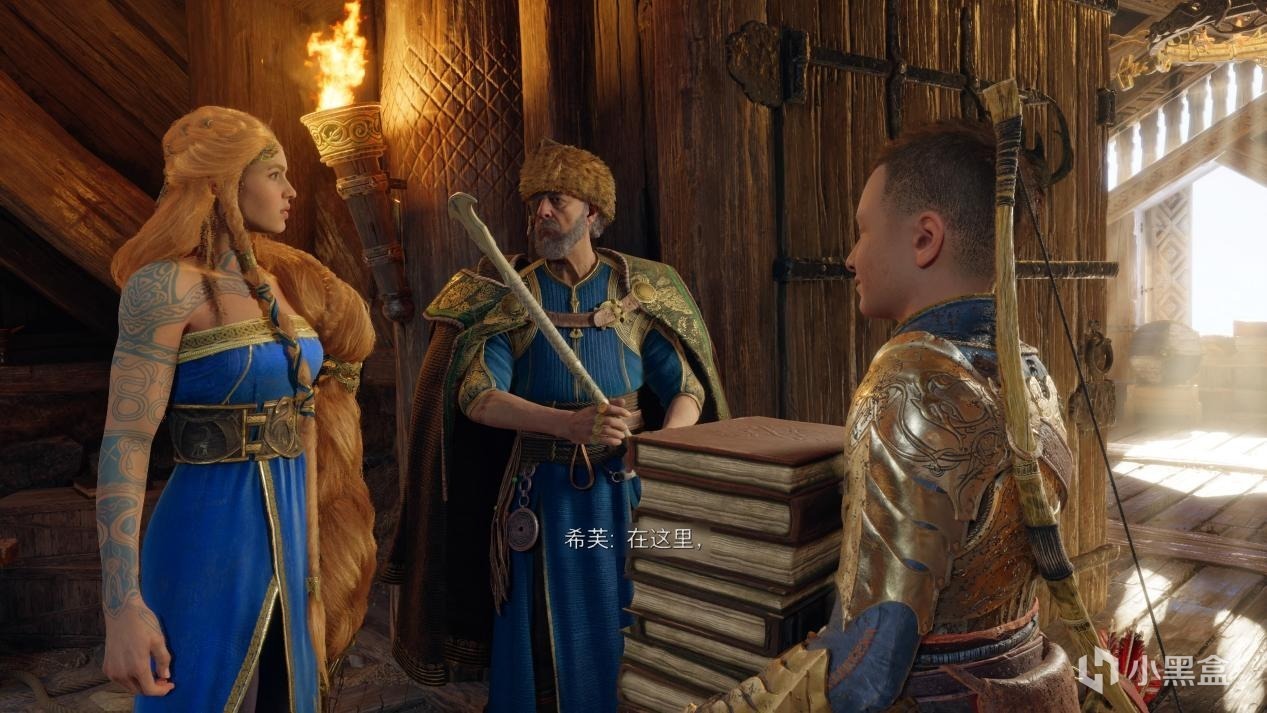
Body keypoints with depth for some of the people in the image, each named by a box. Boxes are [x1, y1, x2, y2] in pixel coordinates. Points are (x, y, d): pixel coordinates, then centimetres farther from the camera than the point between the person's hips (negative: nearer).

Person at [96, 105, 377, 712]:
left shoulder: (277, 282, 9)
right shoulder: (168, 284, -12)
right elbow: (125, 441, -16)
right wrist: (123, 607, -21)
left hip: (288, 531, 7)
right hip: (212, 533, -7)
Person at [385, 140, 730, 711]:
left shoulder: (641, 289, 1)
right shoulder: (510, 295, -1)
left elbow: (688, 389, -1)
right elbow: (476, 396, -15)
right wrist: (568, 422, -31)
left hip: (624, 486, 1)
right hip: (542, 491, 0)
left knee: (628, 633, 9)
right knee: (548, 637, 9)